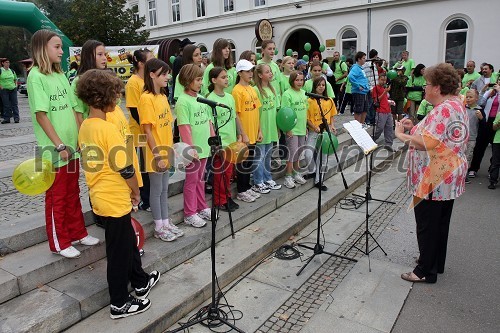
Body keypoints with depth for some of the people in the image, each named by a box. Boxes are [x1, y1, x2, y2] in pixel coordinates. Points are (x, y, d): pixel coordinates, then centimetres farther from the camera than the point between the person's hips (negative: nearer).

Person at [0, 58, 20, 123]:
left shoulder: (12, 71, 12)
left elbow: (15, 79, 24)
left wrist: (15, 85, 10)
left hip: (13, 89, 3)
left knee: (14, 104, 2)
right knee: (6, 105, 0)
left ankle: (16, 118, 5)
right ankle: (6, 118, 6)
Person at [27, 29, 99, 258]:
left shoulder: (60, 74, 10)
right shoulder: (36, 76, -11)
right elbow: (41, 115, -15)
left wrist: (80, 138, 6)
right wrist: (60, 145, -16)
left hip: (72, 147, 7)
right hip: (54, 150, -7)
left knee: (73, 194, 17)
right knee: (56, 197, 6)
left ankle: (77, 233, 32)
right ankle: (59, 243, 20)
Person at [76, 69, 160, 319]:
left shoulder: (85, 126, 5)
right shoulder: (107, 129, -22)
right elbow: (125, 168, -20)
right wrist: (136, 191, -3)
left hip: (100, 196, 9)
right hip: (116, 199, -9)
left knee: (128, 241, 23)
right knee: (119, 251, 6)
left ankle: (141, 282, 41)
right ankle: (119, 304, 22)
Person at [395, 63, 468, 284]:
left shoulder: (443, 109, -22)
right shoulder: (456, 105, 12)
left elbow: (427, 143, -30)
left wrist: (402, 135, -16)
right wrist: (415, 128, 8)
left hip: (434, 180, -11)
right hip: (447, 178, 11)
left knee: (427, 225, 1)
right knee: (440, 222, 20)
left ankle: (426, 271, 13)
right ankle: (437, 263, 35)